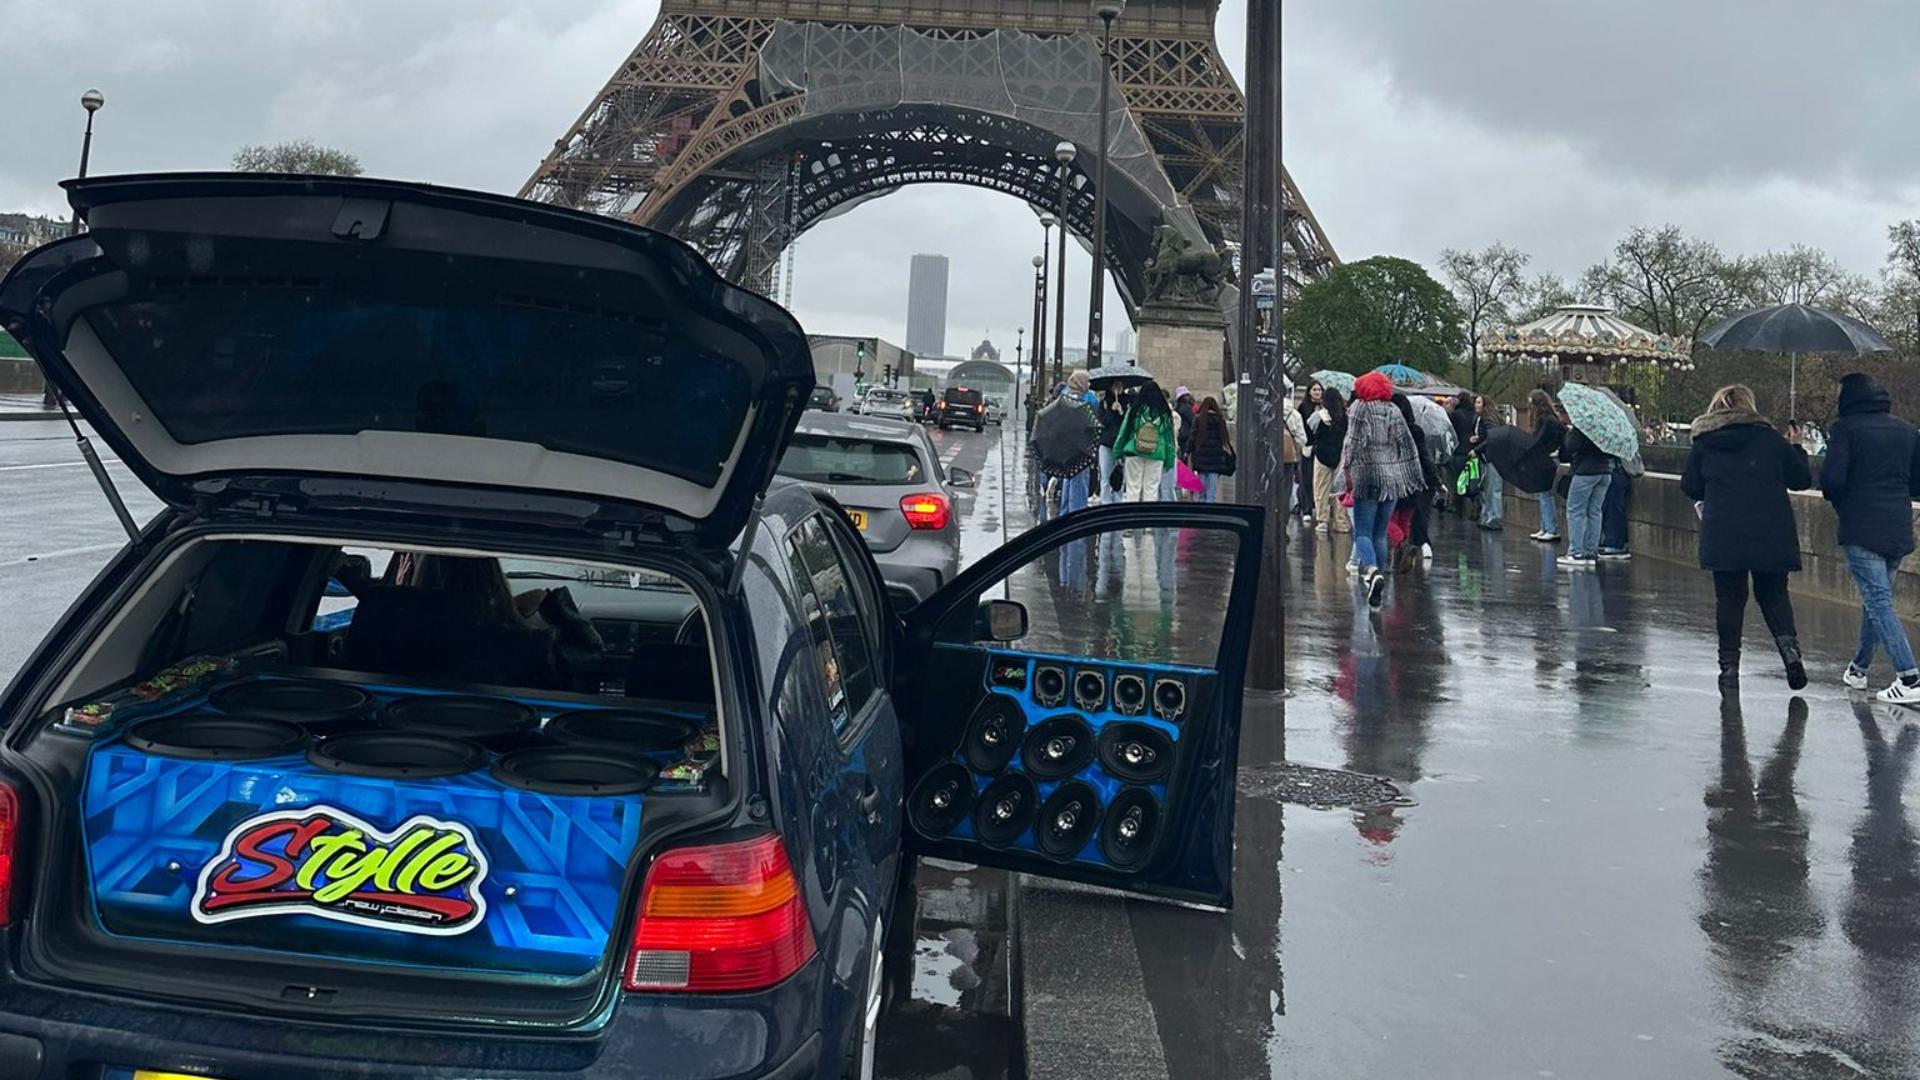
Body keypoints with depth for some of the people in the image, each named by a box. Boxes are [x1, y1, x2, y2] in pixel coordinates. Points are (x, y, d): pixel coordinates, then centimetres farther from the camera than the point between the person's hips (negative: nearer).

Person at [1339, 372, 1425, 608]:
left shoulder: (1360, 408, -2)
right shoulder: (1394, 411, 12)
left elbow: (1354, 441, -13)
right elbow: (1408, 445, 11)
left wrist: (1347, 469, -13)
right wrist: (1413, 478, 17)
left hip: (1367, 475, -5)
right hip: (1392, 478, 5)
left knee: (1362, 532, -6)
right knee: (1380, 533, 13)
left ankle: (1372, 571, -29)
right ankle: (1376, 575, 16)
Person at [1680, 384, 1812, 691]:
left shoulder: (1703, 444, 4)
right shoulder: (1770, 439, 2)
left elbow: (1689, 487, 8)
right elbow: (1802, 480, 7)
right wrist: (1797, 451, 26)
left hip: (1722, 535, 0)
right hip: (1771, 534, 0)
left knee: (1729, 598, 7)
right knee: (1773, 594, 13)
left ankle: (1729, 665, 8)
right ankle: (1789, 646, -8)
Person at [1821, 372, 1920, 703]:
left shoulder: (1845, 428, -7)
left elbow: (1832, 479, -15)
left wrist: (1837, 500, 6)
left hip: (1861, 530, -6)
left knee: (1879, 602, -8)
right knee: (1876, 599, 19)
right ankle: (1859, 669, 31)